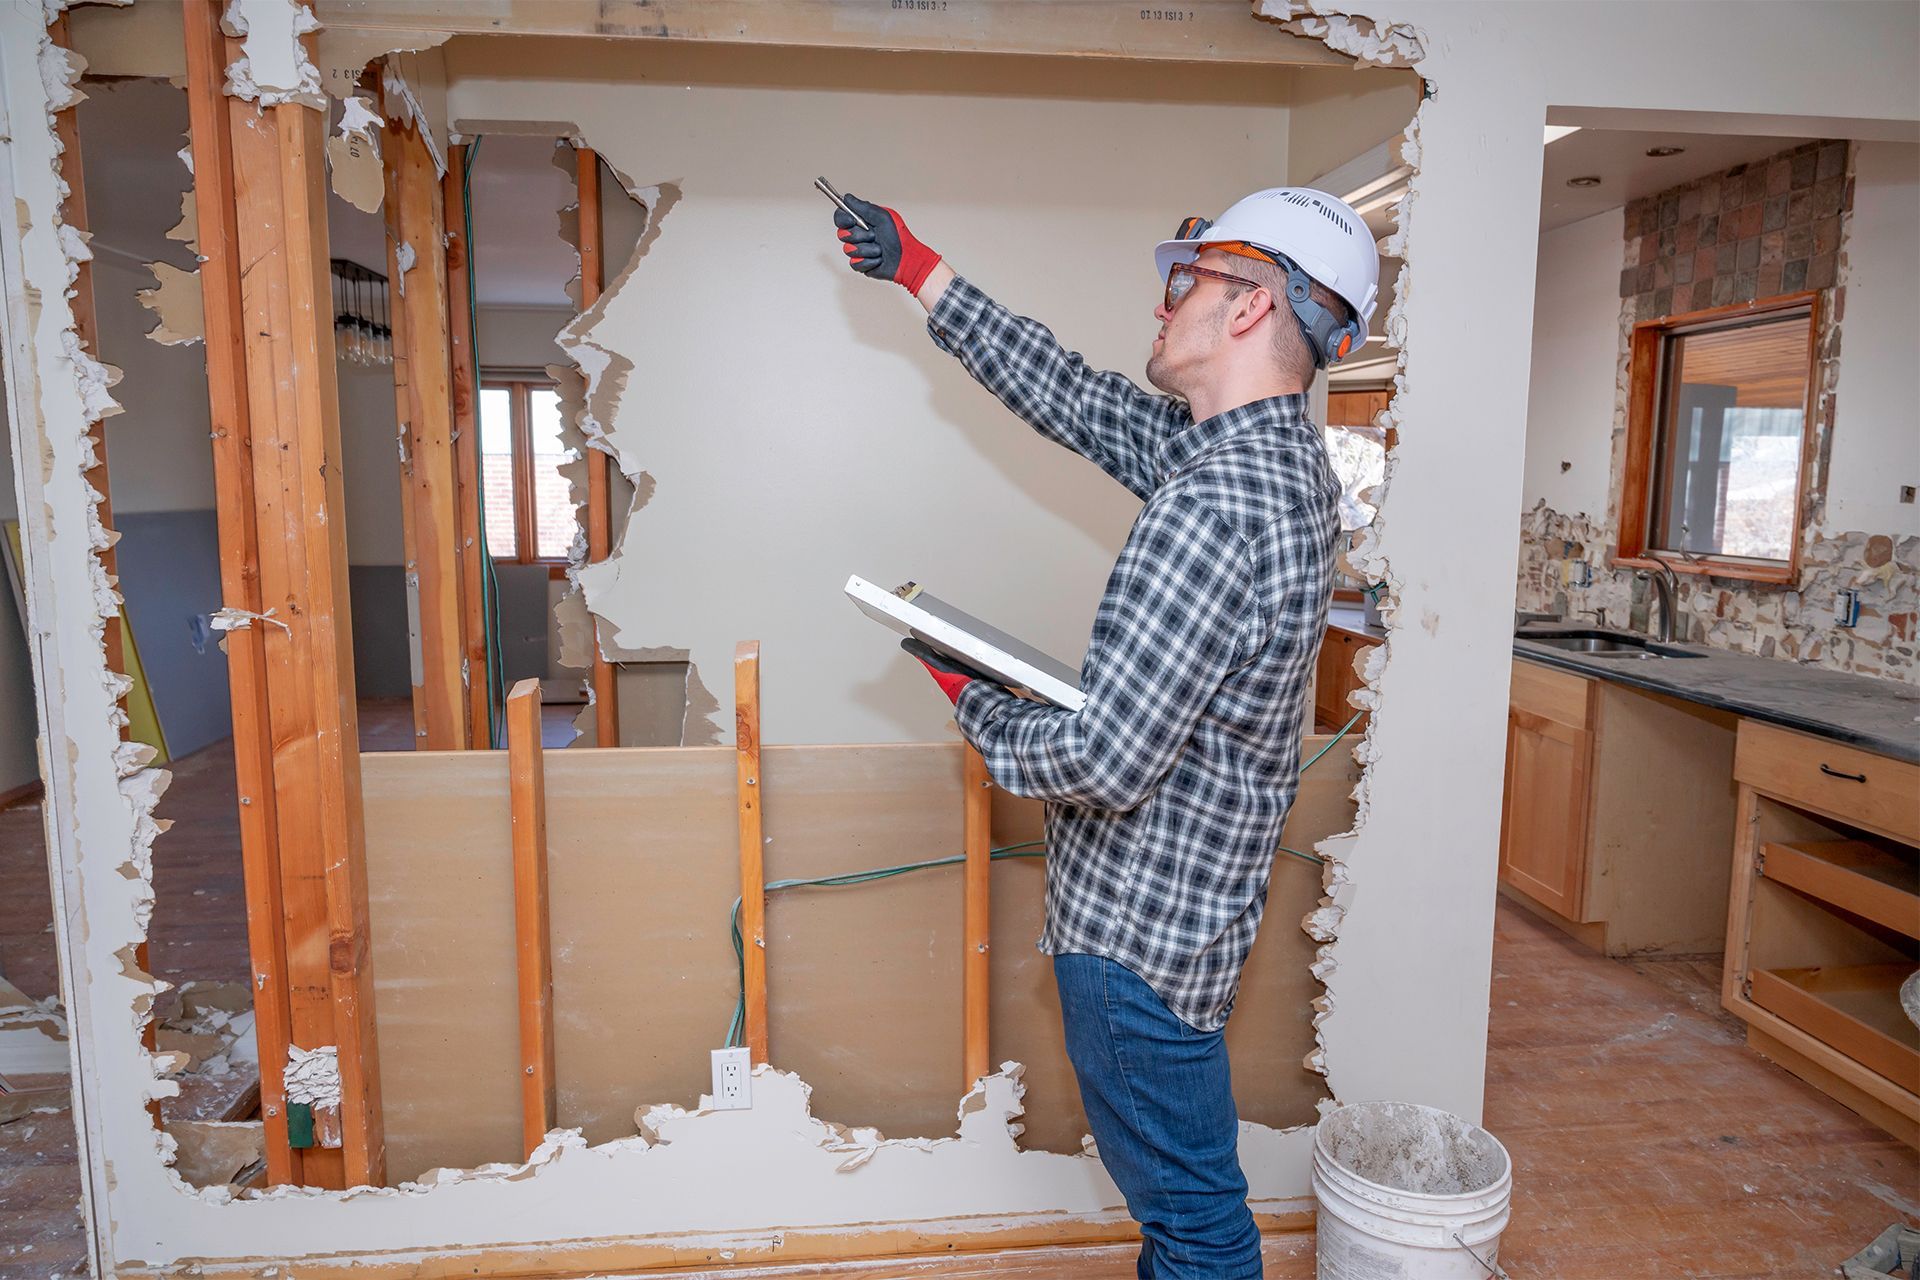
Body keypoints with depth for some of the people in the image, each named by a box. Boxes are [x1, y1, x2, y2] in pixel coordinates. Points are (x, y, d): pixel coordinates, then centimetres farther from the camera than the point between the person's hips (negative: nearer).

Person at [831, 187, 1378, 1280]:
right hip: (1191, 896, 10)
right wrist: (917, 269, 16)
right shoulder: (1277, 451, 3)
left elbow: (1104, 763, -29)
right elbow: (1074, 396, 12)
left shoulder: (1213, 507, -29)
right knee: (1185, 1188, 27)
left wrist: (975, 705, -9)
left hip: (1141, 922, -10)